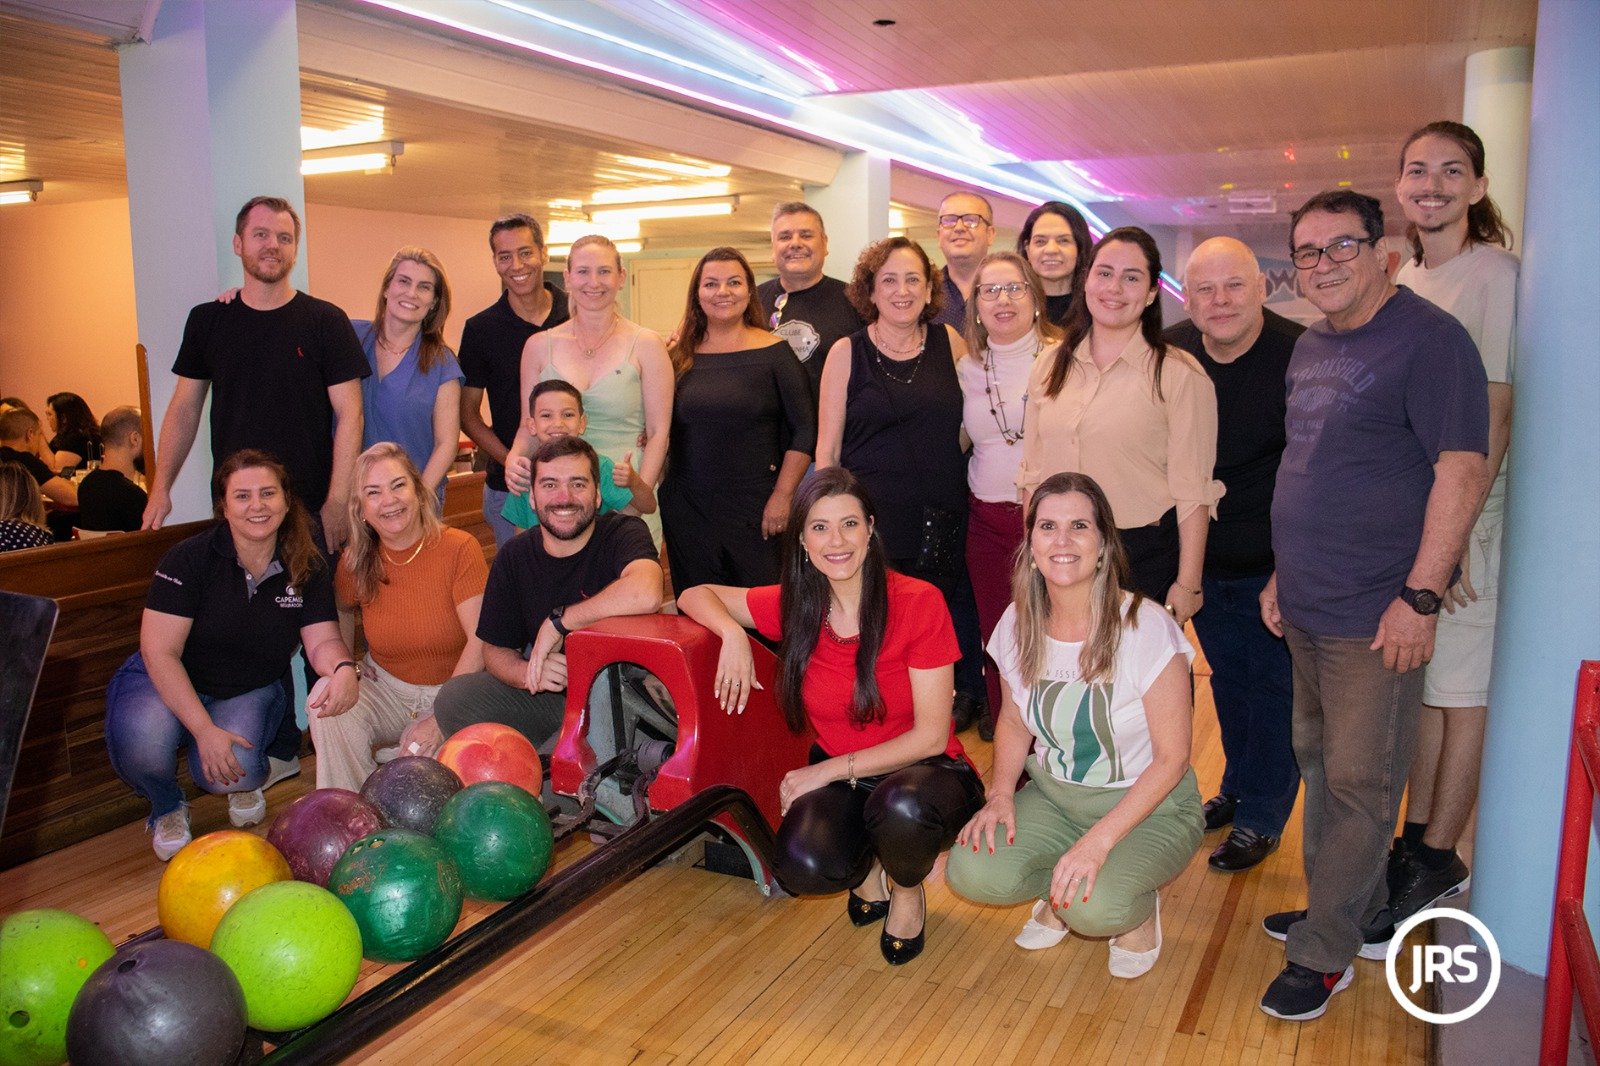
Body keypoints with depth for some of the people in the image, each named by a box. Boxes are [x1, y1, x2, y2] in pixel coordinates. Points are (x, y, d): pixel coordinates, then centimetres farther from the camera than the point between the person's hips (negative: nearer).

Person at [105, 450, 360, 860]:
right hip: (172, 684, -1)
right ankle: (167, 806, 4)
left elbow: (322, 640, -9)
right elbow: (159, 651, -20)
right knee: (143, 745, -33)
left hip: (251, 691, 1)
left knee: (233, 773, -28)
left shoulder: (307, 568, -7)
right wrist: (204, 729, -28)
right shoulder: (189, 560, -17)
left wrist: (343, 668, -36)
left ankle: (244, 784, 14)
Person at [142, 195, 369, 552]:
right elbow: (184, 409, 10)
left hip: (311, 508, -2)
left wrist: (337, 502, -13)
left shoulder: (326, 321, -4)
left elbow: (349, 415, -7)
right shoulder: (206, 320, 6)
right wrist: (161, 487, 4)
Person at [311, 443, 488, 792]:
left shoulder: (459, 548, -13)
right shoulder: (356, 561, -1)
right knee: (328, 703, -24)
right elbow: (342, 610, 22)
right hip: (385, 689, 4)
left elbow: (480, 640, -18)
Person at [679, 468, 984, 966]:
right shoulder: (793, 606, -5)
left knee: (901, 807, -38)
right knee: (801, 865, -29)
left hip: (923, 771, -2)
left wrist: (829, 769, -16)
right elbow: (695, 596, 7)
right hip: (840, 780, 3)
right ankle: (868, 865, 9)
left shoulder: (918, 603, -16)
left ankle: (907, 889, -1)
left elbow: (931, 736, -14)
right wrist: (733, 633, -15)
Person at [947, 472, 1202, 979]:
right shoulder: (1018, 624, -6)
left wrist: (1099, 840, -25)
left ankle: (1139, 903, 6)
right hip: (1053, 795, 4)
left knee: (1096, 908, -32)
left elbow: (1172, 757, -17)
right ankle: (1061, 888, 10)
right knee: (970, 871, -22)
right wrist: (1001, 794, -9)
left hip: (1148, 805, -4)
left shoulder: (1146, 627, -20)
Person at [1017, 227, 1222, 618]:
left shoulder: (1178, 374, -8)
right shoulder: (1049, 369, 7)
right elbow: (1033, 473, 10)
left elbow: (1192, 490, -10)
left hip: (1146, 556, -4)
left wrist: (1187, 585, -12)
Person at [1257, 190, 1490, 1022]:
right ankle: (1359, 914, 34)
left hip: (1374, 616, -8)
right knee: (1319, 764, 17)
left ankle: (1323, 953, 14)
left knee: (1358, 783, 1)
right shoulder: (1312, 347, 13)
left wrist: (1420, 595, -21)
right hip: (1306, 608, 9)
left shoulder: (1427, 339, -12)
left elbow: (1464, 468, -18)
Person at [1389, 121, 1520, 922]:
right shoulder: (1403, 279, 12)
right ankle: (1416, 840, 26)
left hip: (1464, 516, -7)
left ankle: (1439, 859, 15)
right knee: (1417, 685, 13)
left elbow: (1496, 416, -16)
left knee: (1460, 691, 2)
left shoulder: (1494, 273, -10)